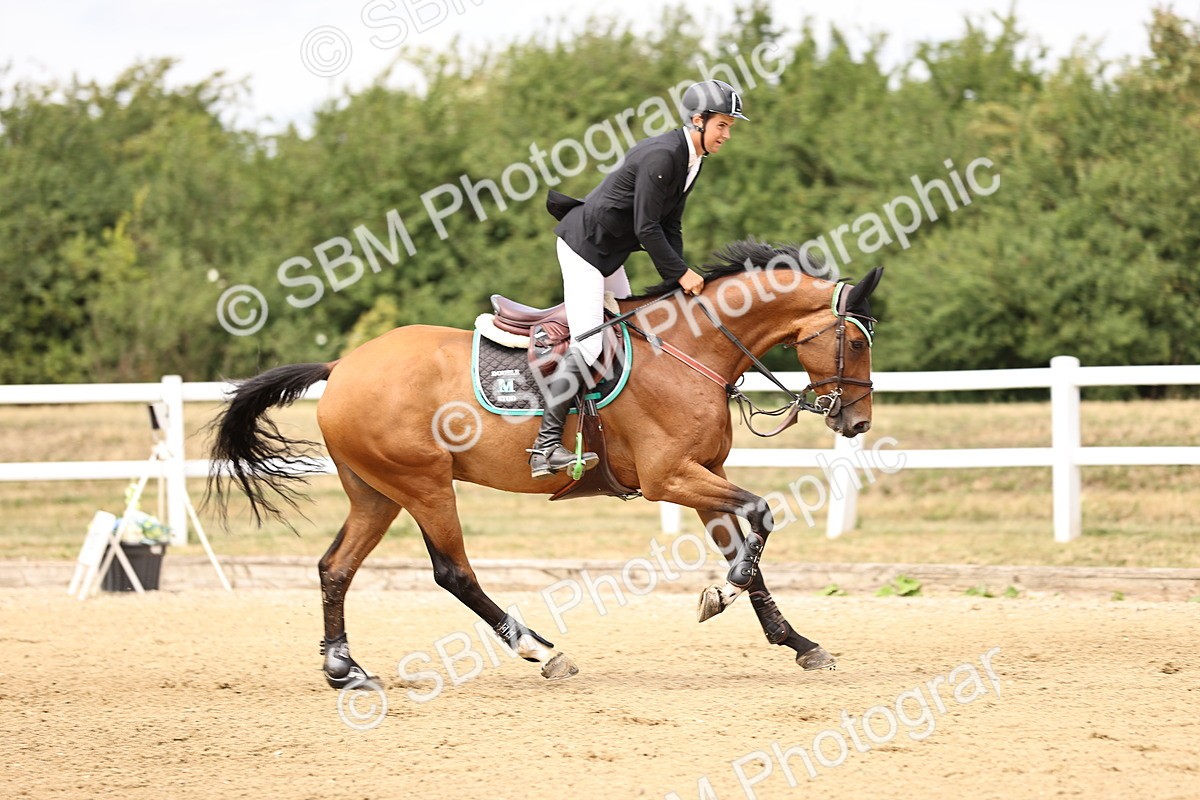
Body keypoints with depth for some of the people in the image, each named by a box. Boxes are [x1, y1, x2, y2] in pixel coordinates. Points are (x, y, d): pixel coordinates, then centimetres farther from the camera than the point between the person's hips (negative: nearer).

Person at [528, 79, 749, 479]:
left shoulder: (690, 160, 7)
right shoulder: (661, 156, -24)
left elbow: (669, 226, 11)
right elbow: (647, 228, -24)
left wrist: (681, 275, 0)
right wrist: (680, 273, -17)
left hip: (610, 251, 11)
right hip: (584, 244, -11)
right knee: (587, 345, -16)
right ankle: (546, 445, -18)